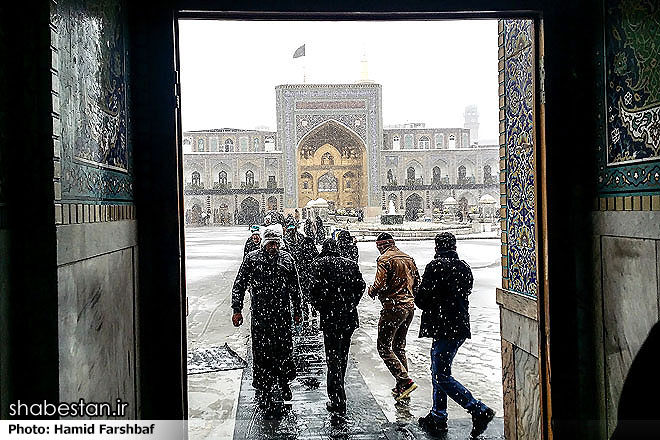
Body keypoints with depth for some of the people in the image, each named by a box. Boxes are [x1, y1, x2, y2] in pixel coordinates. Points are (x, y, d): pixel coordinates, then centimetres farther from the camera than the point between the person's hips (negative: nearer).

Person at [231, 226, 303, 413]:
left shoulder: (287, 259, 8)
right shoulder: (252, 259, 0)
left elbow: (295, 288, 16)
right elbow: (239, 285, 3)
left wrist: (297, 310, 17)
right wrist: (237, 309, -2)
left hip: (283, 313, 2)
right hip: (260, 315, -2)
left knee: (285, 349, 6)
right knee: (262, 353, 0)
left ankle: (284, 382, 31)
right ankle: (264, 391, 13)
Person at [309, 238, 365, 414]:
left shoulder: (319, 263, -3)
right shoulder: (350, 263, 10)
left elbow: (317, 287, -14)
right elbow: (361, 285, 5)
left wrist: (319, 307, -1)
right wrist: (352, 305, 11)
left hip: (331, 316, -5)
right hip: (350, 315, 5)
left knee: (333, 357, 0)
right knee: (343, 355, 19)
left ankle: (338, 401, -1)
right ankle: (337, 391, 34)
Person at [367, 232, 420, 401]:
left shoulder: (384, 259, -10)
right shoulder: (408, 258, 13)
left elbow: (380, 285, -18)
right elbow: (417, 283, 16)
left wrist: (371, 291, 2)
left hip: (393, 308, -8)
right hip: (410, 306, 8)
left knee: (384, 347, 0)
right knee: (399, 346, 17)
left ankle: (405, 381, -9)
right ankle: (402, 387, 20)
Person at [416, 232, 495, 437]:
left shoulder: (435, 266, -14)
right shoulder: (464, 268, 10)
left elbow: (421, 299, -13)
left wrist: (430, 307, 8)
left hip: (443, 328, -9)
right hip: (460, 326, 9)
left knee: (442, 376, -3)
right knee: (438, 372, 18)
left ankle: (479, 411, -7)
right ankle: (437, 417, 24)